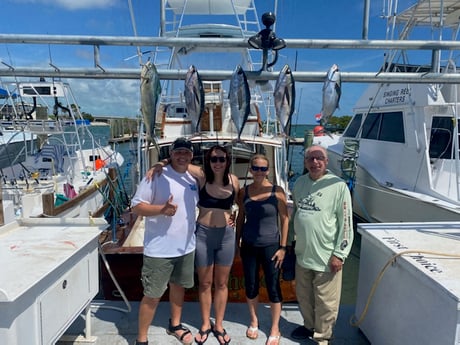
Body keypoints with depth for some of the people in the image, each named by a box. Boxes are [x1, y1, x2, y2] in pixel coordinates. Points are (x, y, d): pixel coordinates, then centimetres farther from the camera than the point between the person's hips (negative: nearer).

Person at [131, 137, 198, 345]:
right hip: (159, 249, -6)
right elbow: (136, 206, -14)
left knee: (178, 286, 22)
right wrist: (162, 209, -30)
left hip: (186, 246, 6)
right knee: (152, 295, 3)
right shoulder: (156, 176, -14)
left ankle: (175, 325, 44)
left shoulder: (193, 179, 6)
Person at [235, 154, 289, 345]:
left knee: (273, 288, 6)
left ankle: (275, 329, 25)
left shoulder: (277, 191, -9)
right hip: (249, 246, 3)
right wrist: (237, 241, 7)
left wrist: (283, 247, -7)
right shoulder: (244, 192, -1)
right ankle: (254, 321, 38)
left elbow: (284, 219, -5)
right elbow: (241, 217, 8)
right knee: (250, 286, 14)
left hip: (270, 245, -2)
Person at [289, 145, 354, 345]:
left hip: (326, 257, -5)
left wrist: (339, 254, -14)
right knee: (304, 296, 22)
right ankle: (309, 326, 45)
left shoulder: (338, 186, -13)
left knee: (325, 302, 9)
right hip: (302, 254, 6)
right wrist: (289, 243, 16)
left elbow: (346, 223, -12)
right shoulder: (299, 183, 5)